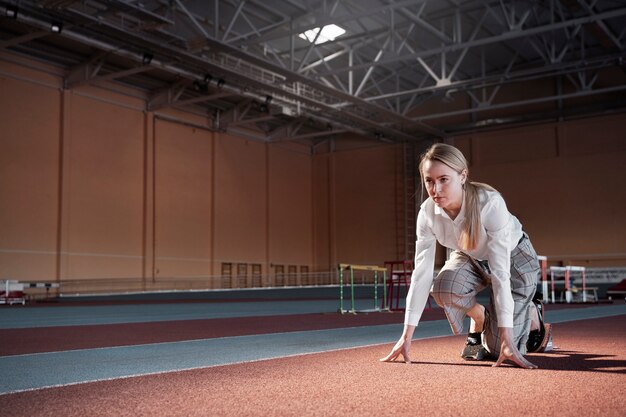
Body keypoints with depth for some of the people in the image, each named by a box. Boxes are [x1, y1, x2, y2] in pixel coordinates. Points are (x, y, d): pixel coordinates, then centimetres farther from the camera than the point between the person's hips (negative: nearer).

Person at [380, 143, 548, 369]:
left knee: (499, 350, -10)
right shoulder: (428, 213, -25)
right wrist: (406, 336, -27)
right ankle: (479, 319, 2)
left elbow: (500, 272, -39)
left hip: (513, 257, -3)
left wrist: (506, 338, -40)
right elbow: (421, 273, -24)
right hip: (471, 258, 4)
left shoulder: (490, 203, -38)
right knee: (444, 286, -31)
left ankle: (533, 312, 22)